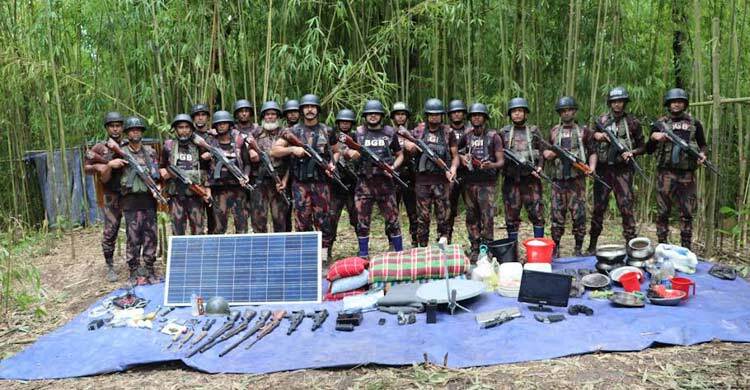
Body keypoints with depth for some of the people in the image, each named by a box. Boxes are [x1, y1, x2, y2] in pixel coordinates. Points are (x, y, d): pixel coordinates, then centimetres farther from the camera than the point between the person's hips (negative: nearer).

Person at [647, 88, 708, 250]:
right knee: (663, 212, 1)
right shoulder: (660, 123, 8)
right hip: (666, 174, -1)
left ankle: (686, 249, 14)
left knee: (687, 214, 5)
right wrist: (654, 137, -10)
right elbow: (649, 150, 9)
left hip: (688, 175, 1)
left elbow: (703, 144, 18)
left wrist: (702, 155, -3)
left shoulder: (695, 123, 11)